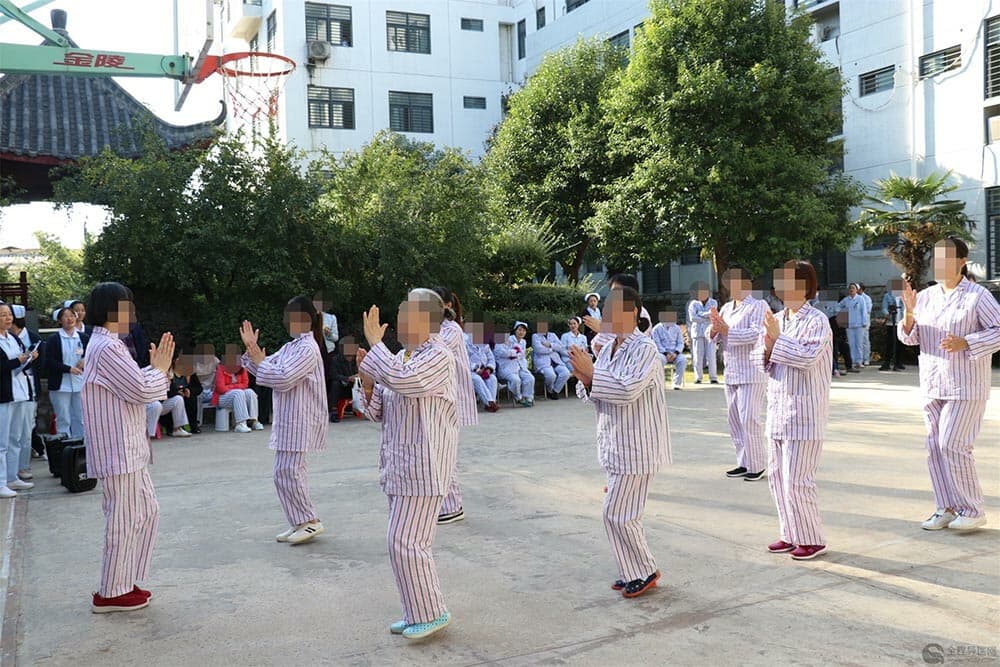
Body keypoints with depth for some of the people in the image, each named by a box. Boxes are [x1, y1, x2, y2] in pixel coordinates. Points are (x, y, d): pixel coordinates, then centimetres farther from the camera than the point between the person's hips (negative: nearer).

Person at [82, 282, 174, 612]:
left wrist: (155, 368, 8)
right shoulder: (106, 347, -18)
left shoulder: (109, 344, 17)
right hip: (117, 450, -11)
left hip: (128, 449, 11)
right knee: (124, 520, -2)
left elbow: (134, 387, 20)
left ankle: (124, 582, 24)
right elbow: (142, 390, -19)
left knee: (146, 512, 15)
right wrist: (160, 369, -2)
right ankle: (110, 594, 10)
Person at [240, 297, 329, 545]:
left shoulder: (308, 349, -15)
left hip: (300, 420, -10)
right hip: (289, 419, 10)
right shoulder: (290, 347, 15)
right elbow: (265, 368, 18)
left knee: (286, 471, -10)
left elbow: (283, 379, -23)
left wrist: (259, 359, -12)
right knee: (293, 470, 13)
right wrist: (252, 350, 7)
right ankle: (300, 522, 21)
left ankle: (310, 521, 0)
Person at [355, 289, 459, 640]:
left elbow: (400, 380, -32)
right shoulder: (401, 357, 12)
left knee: (406, 542, -7)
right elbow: (378, 413, 15)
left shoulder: (438, 356, -14)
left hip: (423, 467, -9)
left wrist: (375, 341, -20)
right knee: (410, 542, 14)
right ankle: (418, 612, 25)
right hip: (399, 466, 9)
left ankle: (432, 612, 7)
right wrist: (368, 382, -4)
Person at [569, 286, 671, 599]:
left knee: (618, 513, -5)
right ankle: (634, 572, 28)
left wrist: (591, 374, -24)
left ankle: (645, 572, 11)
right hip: (615, 444, 9)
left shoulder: (644, 348, -15)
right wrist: (585, 379, -9)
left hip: (637, 446, -9)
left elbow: (628, 391, -27)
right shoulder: (608, 349, 10)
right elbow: (596, 395, 11)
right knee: (624, 513, 16)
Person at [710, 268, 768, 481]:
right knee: (735, 421, 11)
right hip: (731, 374, 8)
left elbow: (757, 334, -23)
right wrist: (715, 328, -12)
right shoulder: (727, 307, 14)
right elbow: (714, 336, 11)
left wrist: (727, 330, -22)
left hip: (751, 374, -8)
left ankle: (757, 466, 1)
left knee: (749, 419, -9)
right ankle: (744, 463, 20)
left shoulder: (758, 306, -9)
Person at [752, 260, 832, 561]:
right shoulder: (775, 320, 11)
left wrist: (778, 338, -18)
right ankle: (790, 535, 25)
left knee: (796, 479, -6)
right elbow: (759, 359, 10)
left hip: (804, 414, -8)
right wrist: (767, 348, -10)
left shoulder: (817, 321, -9)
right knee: (778, 477, 12)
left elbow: (808, 357, -22)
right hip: (778, 410, 8)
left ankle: (812, 539, 8)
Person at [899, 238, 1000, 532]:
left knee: (953, 445, -11)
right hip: (932, 385, 6)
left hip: (965, 386, -6)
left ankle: (973, 510, 4)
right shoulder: (925, 296, 10)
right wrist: (909, 313, -9)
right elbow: (909, 337, 10)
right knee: (935, 447, 7)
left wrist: (965, 343, -21)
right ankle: (947, 508, 17)